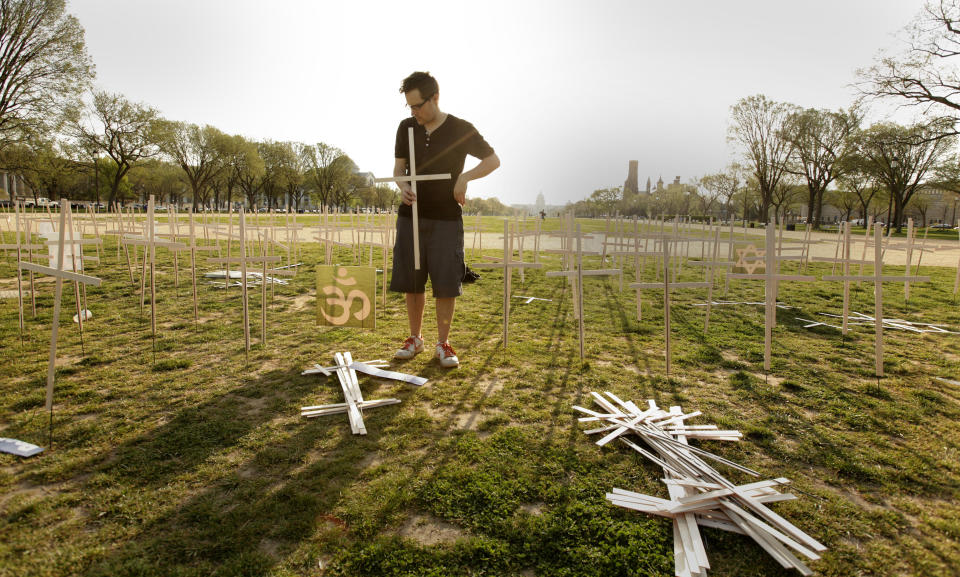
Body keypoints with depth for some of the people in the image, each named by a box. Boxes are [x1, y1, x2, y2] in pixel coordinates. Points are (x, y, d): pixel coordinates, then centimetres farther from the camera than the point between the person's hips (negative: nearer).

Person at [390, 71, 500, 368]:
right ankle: (415, 338, 22)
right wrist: (403, 186, -11)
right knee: (412, 282, 6)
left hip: (446, 218, -3)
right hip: (411, 215, 3)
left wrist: (466, 176, -16)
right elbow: (399, 165, 12)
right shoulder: (407, 128, 6)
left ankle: (443, 343, 12)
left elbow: (493, 159, 1)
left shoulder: (461, 130, -4)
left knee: (446, 284, -3)